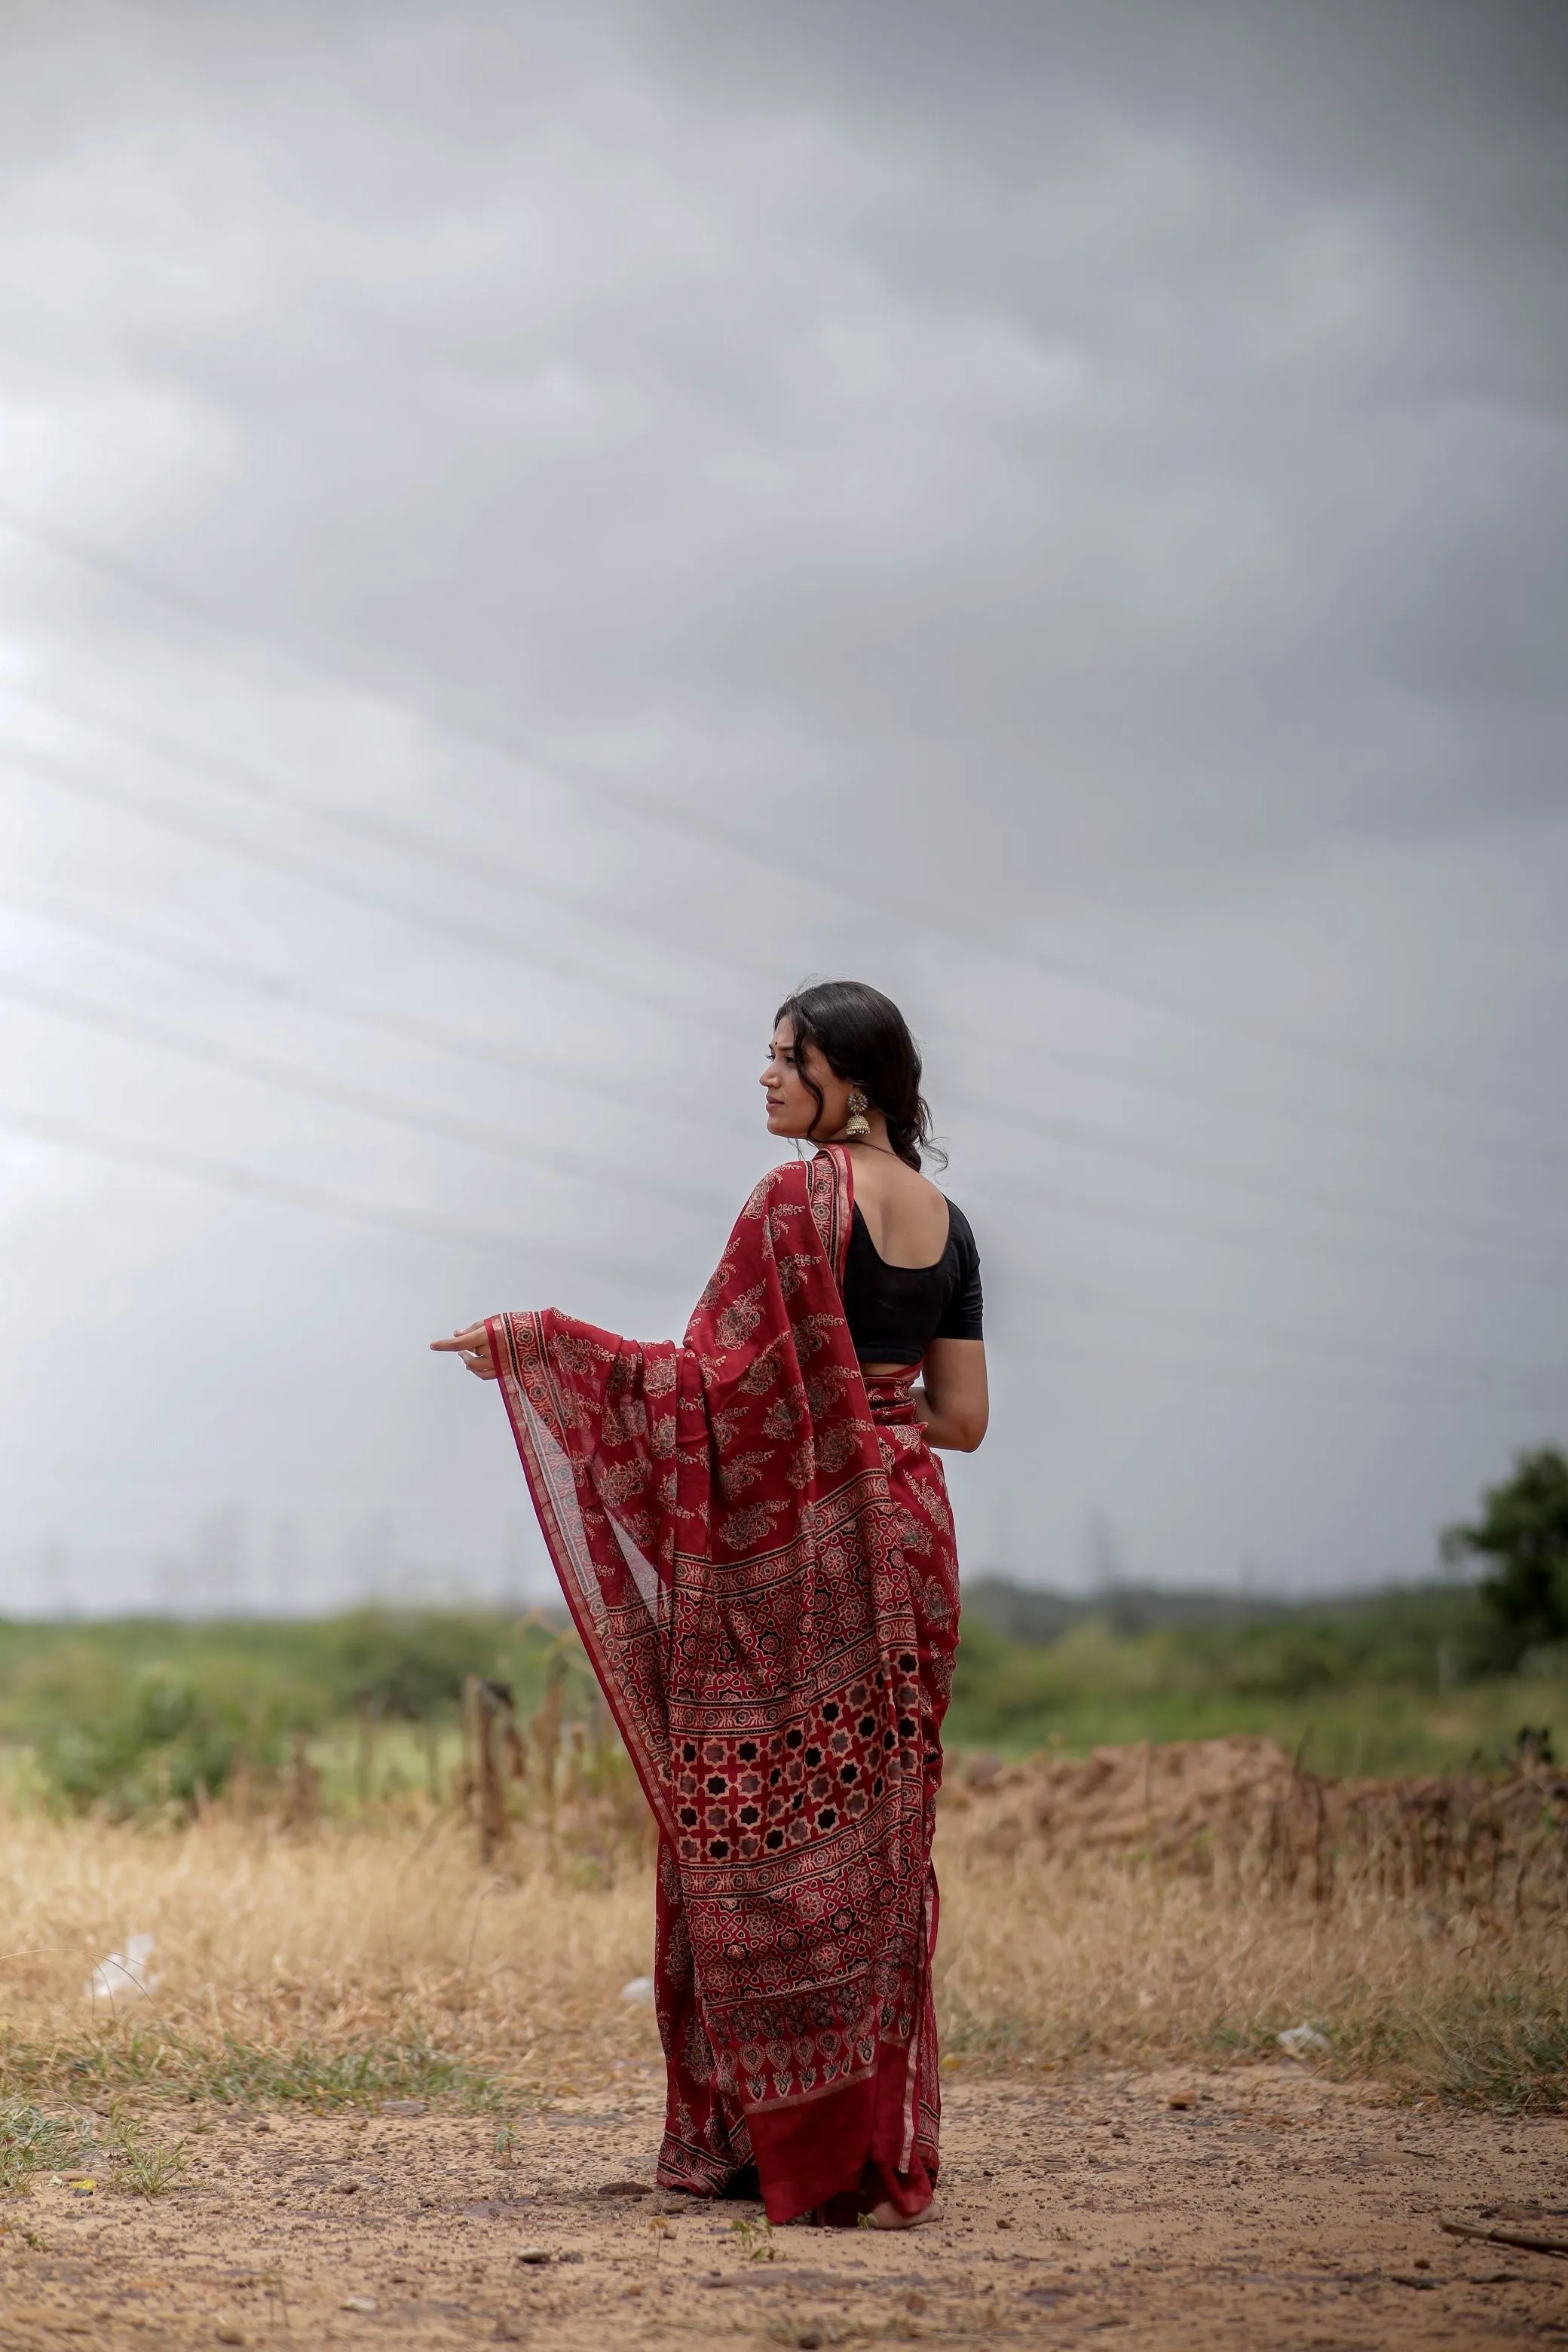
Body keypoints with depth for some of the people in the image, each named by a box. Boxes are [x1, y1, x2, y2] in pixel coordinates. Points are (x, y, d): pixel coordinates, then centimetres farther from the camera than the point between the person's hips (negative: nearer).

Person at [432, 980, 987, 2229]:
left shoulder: (799, 1198, -11)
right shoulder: (947, 1221, 11)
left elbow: (712, 1378, -15)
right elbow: (962, 1417, 10)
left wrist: (539, 1341, -8)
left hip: (796, 1539, -7)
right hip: (908, 1528, 7)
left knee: (765, 1824, 0)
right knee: (878, 1831, 10)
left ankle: (789, 2137, 1)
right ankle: (888, 2142, 12)